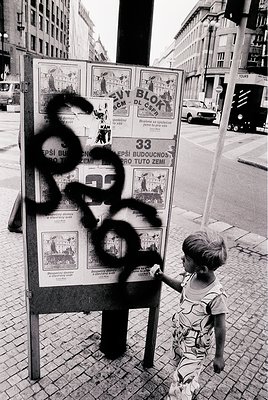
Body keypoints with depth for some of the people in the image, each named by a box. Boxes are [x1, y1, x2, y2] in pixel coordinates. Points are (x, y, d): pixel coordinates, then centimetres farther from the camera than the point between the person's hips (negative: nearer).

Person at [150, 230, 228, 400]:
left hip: (196, 345, -7)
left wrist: (219, 356, -9)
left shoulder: (216, 295, -35)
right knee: (179, 363, 29)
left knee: (181, 381, 4)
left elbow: (220, 327, -21)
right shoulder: (190, 276, -17)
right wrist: (162, 276, -5)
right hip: (179, 333, 7)